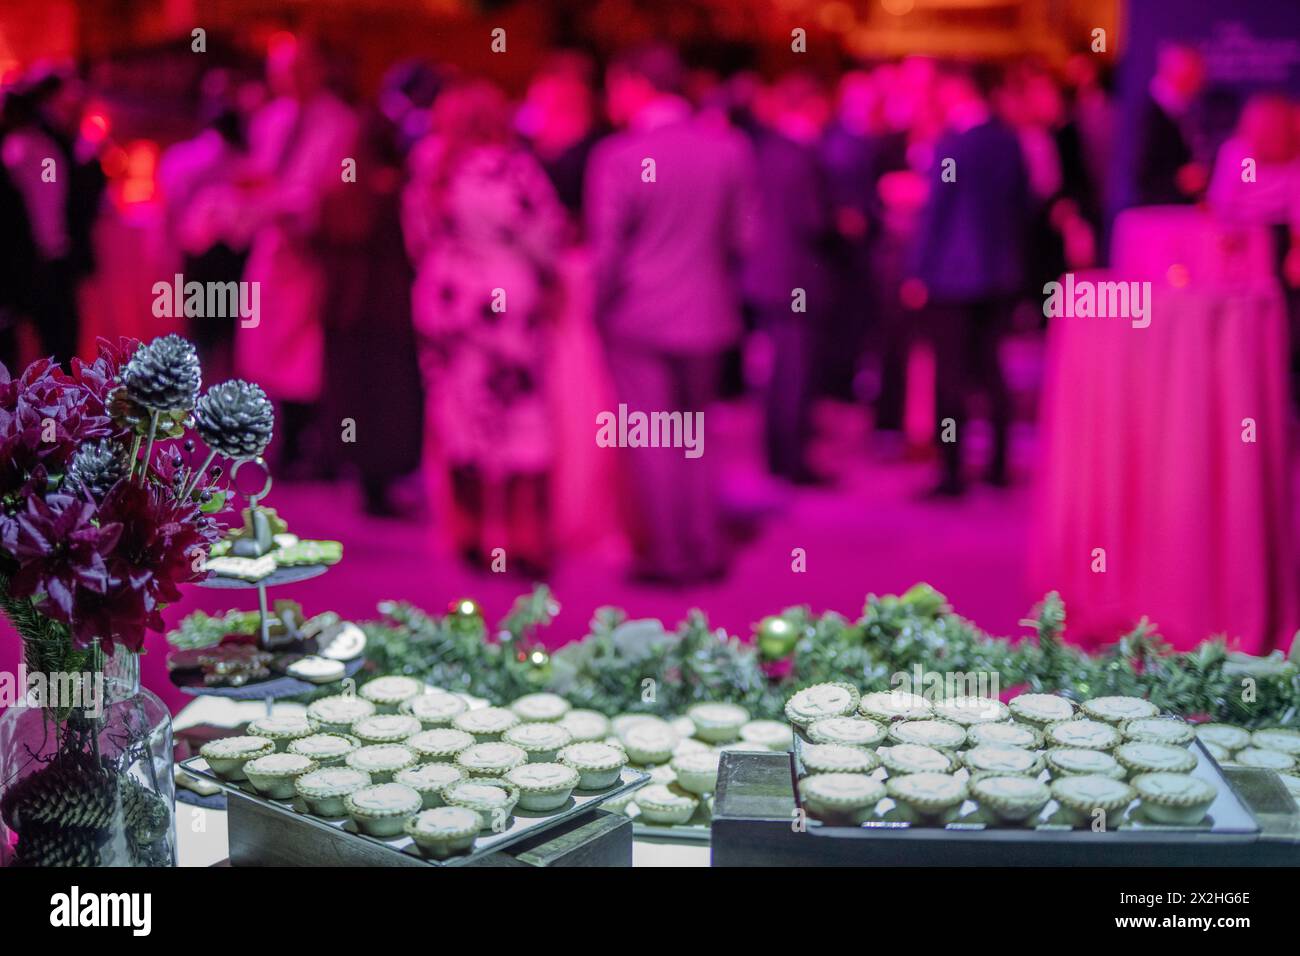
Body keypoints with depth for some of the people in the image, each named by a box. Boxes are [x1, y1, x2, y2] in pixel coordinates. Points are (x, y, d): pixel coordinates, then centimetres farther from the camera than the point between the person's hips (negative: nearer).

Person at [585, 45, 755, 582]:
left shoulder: (618, 156, -15)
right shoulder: (729, 148, -1)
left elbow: (606, 247, -13)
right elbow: (740, 234, 5)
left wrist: (600, 306, 2)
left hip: (638, 315, -5)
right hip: (705, 313, 5)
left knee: (652, 441, 5)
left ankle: (669, 555, 9)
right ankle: (706, 549, 21)